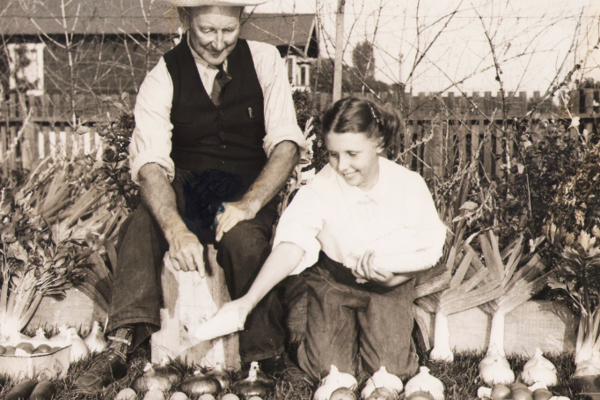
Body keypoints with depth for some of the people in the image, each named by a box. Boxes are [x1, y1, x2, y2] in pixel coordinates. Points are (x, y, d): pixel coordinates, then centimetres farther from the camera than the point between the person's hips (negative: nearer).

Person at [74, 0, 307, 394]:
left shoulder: (265, 61, 0)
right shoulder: (163, 77, -4)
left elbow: (286, 143, -7)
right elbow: (150, 162, -17)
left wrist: (250, 202, -25)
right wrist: (176, 229, -37)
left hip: (251, 187, 0)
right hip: (185, 187, 1)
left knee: (243, 236, -34)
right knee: (144, 223, -32)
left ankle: (266, 359, -29)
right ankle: (122, 344, -38)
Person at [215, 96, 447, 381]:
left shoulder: (409, 185, -15)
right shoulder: (321, 188, -21)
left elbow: (430, 249, -4)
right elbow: (291, 245, -33)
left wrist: (393, 276, -23)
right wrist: (248, 300, -47)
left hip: (389, 285, 1)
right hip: (332, 282, -1)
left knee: (391, 367, -14)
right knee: (330, 368, -14)